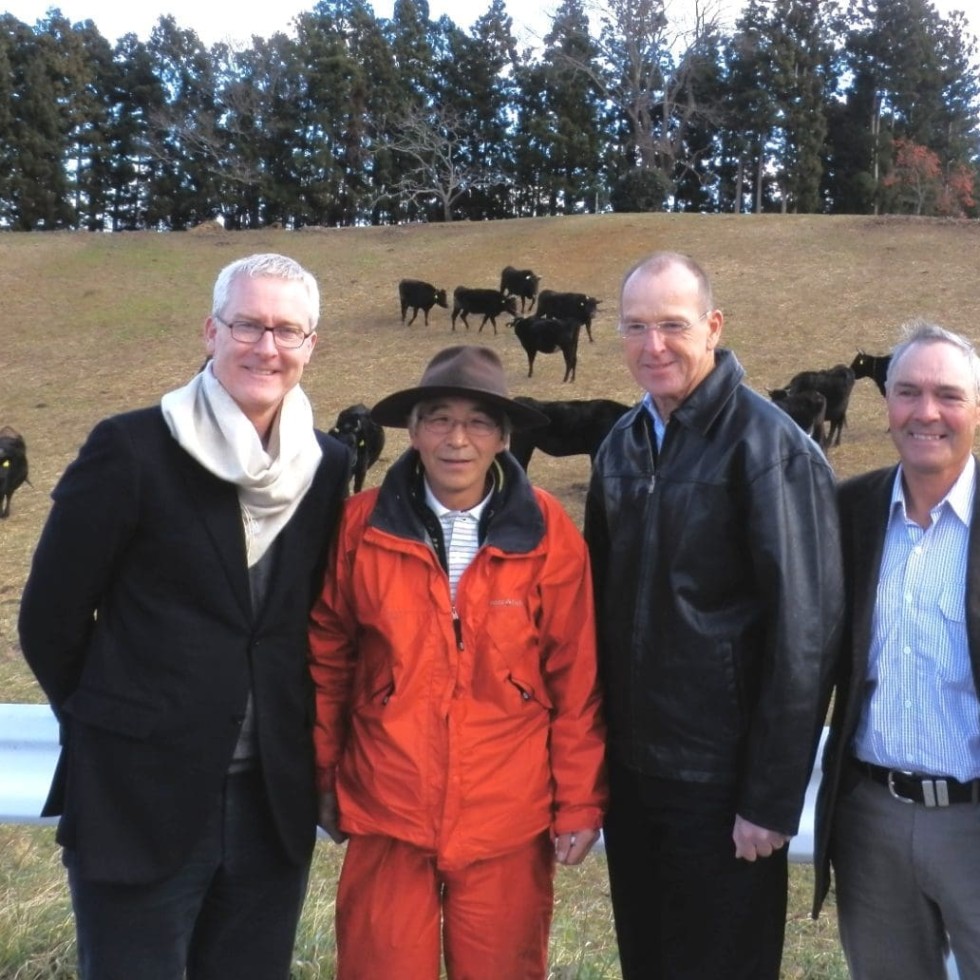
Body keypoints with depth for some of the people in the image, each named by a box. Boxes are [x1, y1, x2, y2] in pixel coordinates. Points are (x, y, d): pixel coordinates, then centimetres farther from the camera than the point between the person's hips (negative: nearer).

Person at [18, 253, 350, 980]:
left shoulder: (330, 466, 1)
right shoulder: (131, 449, -11)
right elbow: (50, 617, -4)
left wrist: (288, 737, 8)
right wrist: (118, 725, 5)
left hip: (274, 802, 4)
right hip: (138, 797, -4)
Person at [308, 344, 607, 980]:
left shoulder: (549, 534, -8)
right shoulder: (362, 526, -6)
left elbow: (576, 680, -4)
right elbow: (327, 658, 4)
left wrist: (580, 803, -1)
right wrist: (321, 778, 9)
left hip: (508, 820, 0)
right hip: (386, 812, 1)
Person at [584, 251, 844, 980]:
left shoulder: (767, 447, -14)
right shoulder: (623, 445, 5)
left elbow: (804, 633, -16)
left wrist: (773, 799, -15)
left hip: (721, 783, -6)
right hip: (629, 769, 6)